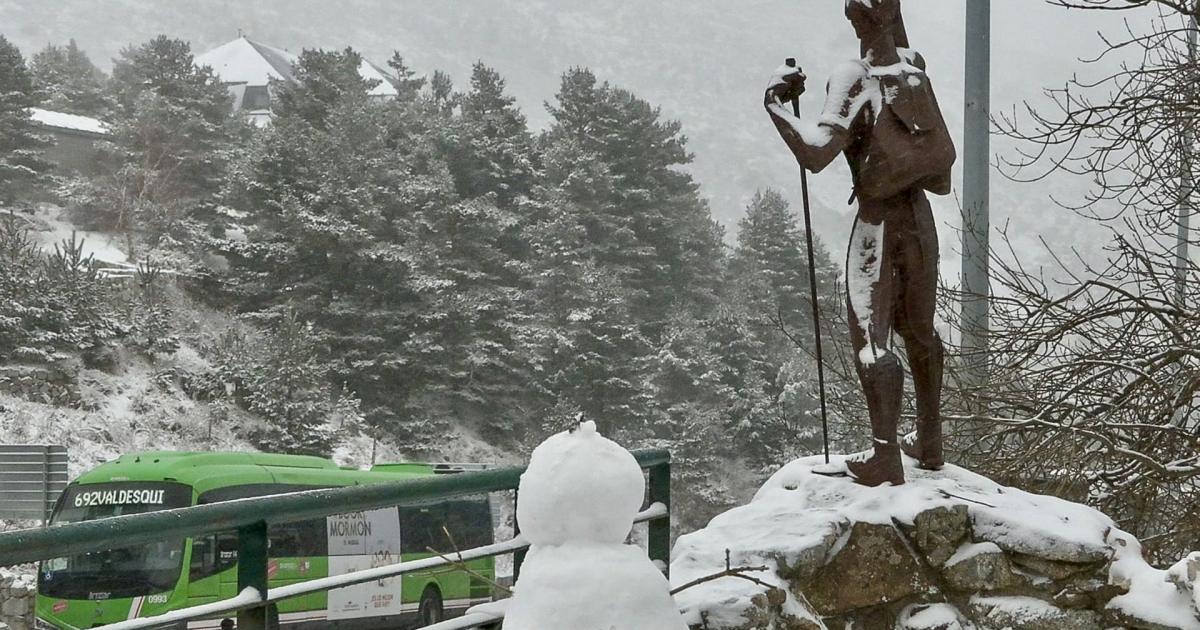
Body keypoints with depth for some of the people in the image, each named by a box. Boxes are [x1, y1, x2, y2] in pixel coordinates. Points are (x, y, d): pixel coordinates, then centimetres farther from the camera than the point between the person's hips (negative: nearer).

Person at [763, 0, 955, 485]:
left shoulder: (853, 80, -19)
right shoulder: (914, 65, 0)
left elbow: (815, 153, -27)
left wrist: (775, 102, -18)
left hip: (878, 223, -6)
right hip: (920, 218, 6)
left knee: (871, 338, -2)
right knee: (919, 330, 18)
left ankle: (885, 456, -5)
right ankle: (929, 442, 28)